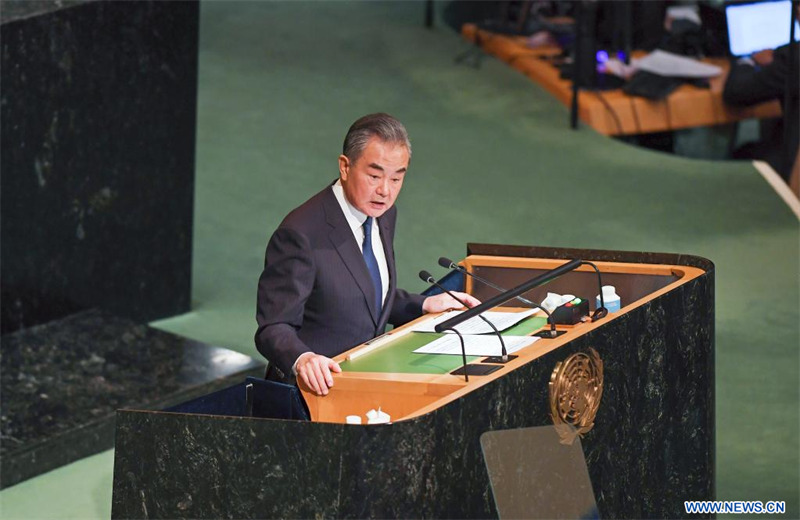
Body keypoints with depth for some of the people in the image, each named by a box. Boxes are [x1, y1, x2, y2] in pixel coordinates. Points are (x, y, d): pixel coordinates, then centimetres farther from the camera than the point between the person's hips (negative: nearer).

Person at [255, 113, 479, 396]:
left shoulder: (383, 214, 9)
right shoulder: (301, 234, -18)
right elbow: (274, 327, -19)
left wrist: (424, 305, 13)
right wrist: (302, 359, -38)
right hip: (320, 390, -8)